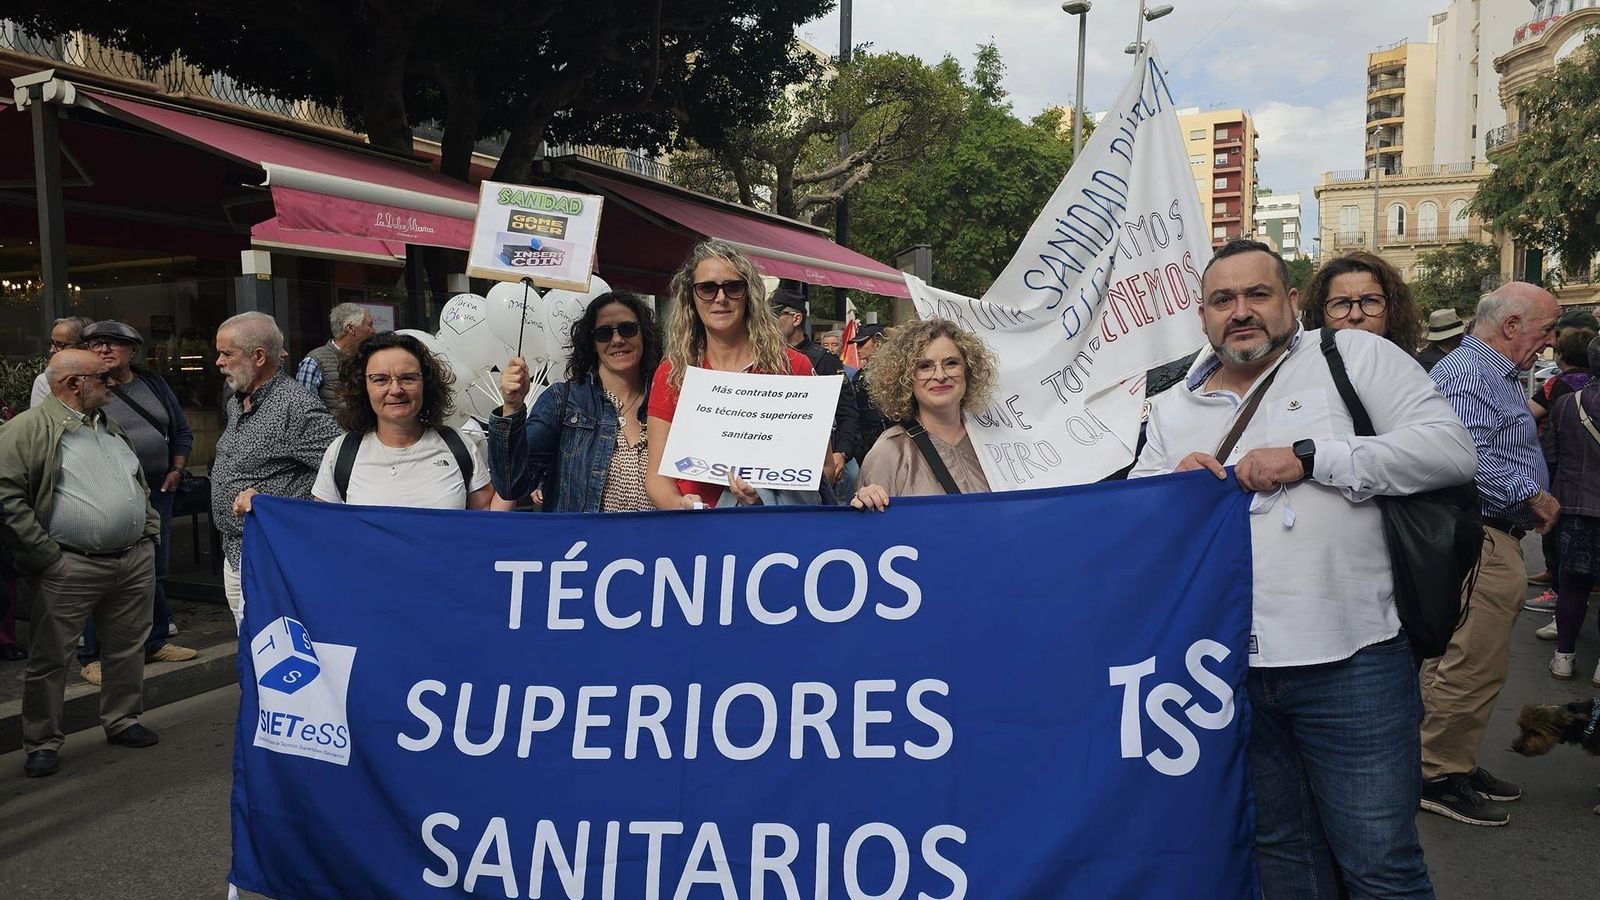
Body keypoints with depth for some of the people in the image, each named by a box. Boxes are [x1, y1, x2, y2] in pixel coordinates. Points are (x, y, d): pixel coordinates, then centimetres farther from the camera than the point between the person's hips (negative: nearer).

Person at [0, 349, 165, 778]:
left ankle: (123, 721, 29)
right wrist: (46, 557, -14)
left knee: (127, 649, 14)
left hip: (136, 561, 7)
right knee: (49, 658, 2)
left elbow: (140, 485, 26)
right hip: (72, 569, -6)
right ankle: (42, 743, 14)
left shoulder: (111, 428, 17)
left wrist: (149, 533, 14)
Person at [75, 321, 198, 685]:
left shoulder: (153, 384, 10)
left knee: (155, 573, 15)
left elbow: (181, 430, 18)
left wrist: (177, 469, 6)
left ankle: (155, 643, 29)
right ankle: (93, 656, 8)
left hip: (157, 492, 5)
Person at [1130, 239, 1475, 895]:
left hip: (1349, 660, -4)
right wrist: (1174, 484, -8)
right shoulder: (1172, 409, 14)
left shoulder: (1353, 356, 1)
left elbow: (1451, 448, -10)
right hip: (1230, 666, 4)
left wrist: (1308, 458, -15)